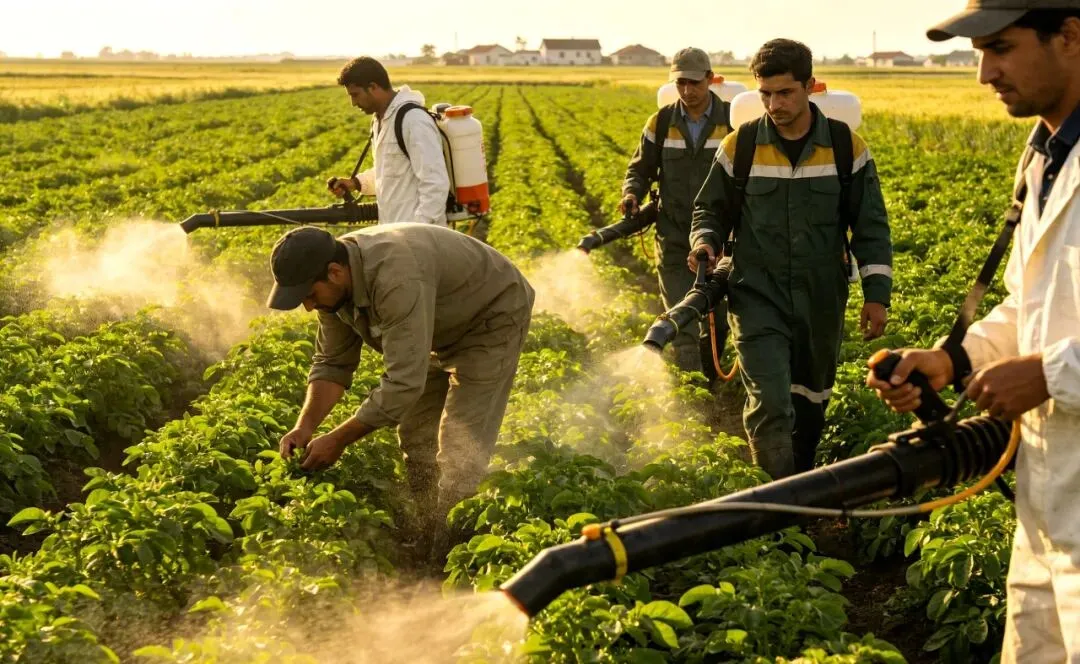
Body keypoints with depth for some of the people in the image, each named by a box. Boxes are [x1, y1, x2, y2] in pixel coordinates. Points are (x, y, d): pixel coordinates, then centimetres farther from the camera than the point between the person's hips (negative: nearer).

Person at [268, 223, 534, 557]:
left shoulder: (396, 278, -42)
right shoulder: (332, 282, -13)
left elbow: (404, 382, -42)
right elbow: (332, 363, -4)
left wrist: (338, 440, -35)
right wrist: (304, 427, -19)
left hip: (493, 317, -9)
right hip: (446, 329, 9)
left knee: (461, 446, -16)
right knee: (415, 436, 7)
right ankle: (427, 539, 17)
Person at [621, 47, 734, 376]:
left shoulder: (733, 121, -2)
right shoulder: (661, 123, 1)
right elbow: (640, 169, 12)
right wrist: (632, 194, -10)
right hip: (675, 237, 0)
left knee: (717, 320, 9)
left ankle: (709, 379, 30)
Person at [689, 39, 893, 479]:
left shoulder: (847, 147, -2)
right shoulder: (739, 146, -4)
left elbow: (871, 226, 3)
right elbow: (711, 210, 9)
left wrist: (877, 293, -2)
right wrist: (706, 241, -13)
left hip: (822, 302, 2)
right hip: (758, 297, -2)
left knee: (810, 404, 17)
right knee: (769, 404, -15)